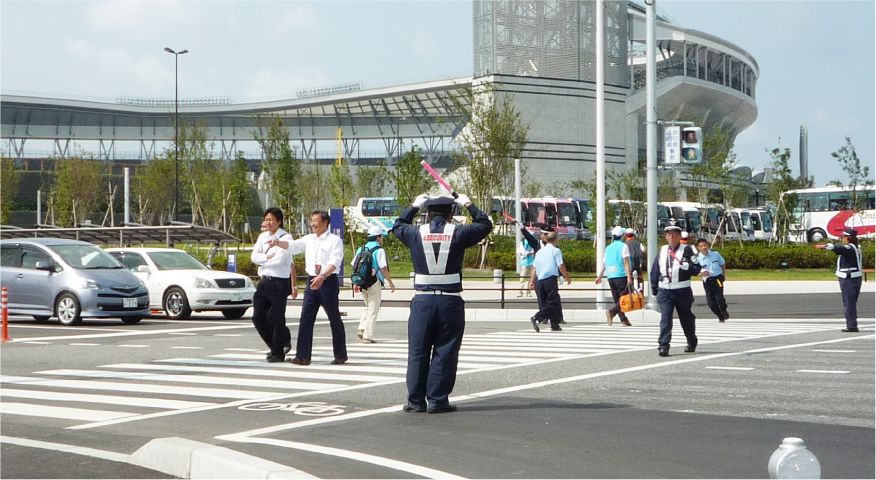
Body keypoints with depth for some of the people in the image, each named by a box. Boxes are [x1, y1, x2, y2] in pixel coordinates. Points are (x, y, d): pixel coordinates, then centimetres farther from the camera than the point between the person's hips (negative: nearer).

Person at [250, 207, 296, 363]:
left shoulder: (285, 238, -8)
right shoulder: (263, 237, 12)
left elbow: (280, 260, -17)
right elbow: (254, 256, 3)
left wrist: (262, 260, -4)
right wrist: (268, 257, -13)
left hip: (279, 282, -6)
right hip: (264, 282, 6)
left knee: (277, 319, 0)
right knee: (258, 318, 5)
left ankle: (278, 353, 13)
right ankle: (275, 346, 23)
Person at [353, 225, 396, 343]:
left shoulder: (361, 249, 10)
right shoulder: (379, 250, -10)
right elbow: (383, 268, -15)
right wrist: (391, 283, -5)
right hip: (374, 283, -6)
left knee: (368, 307, 23)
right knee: (373, 310, 1)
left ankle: (361, 329, 9)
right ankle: (368, 336, 1)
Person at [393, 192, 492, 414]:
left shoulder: (416, 233, 2)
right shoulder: (458, 233, -2)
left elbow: (398, 226, 25)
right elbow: (485, 225, 15)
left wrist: (414, 206, 34)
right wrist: (468, 205, 26)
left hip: (422, 301, 2)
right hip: (450, 302, -1)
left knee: (418, 352, 8)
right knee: (445, 353, 3)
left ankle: (416, 400, 11)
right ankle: (437, 400, 3)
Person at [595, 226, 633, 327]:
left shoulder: (608, 247, 14)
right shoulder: (623, 246, -3)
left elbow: (604, 264, 18)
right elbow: (626, 262, -12)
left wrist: (600, 276, 27)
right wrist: (629, 277, -17)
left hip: (611, 277, 6)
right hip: (621, 276, -6)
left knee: (617, 299, 10)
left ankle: (624, 320, 7)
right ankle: (611, 312, -26)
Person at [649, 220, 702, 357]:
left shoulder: (686, 250, -2)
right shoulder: (662, 251, 9)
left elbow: (697, 269, -9)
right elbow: (654, 271, 14)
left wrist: (686, 265, -26)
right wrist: (654, 289, 14)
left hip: (682, 291, -2)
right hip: (664, 291, 2)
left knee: (686, 319, 14)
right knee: (665, 318, -13)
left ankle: (692, 343, 35)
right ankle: (663, 346, -17)